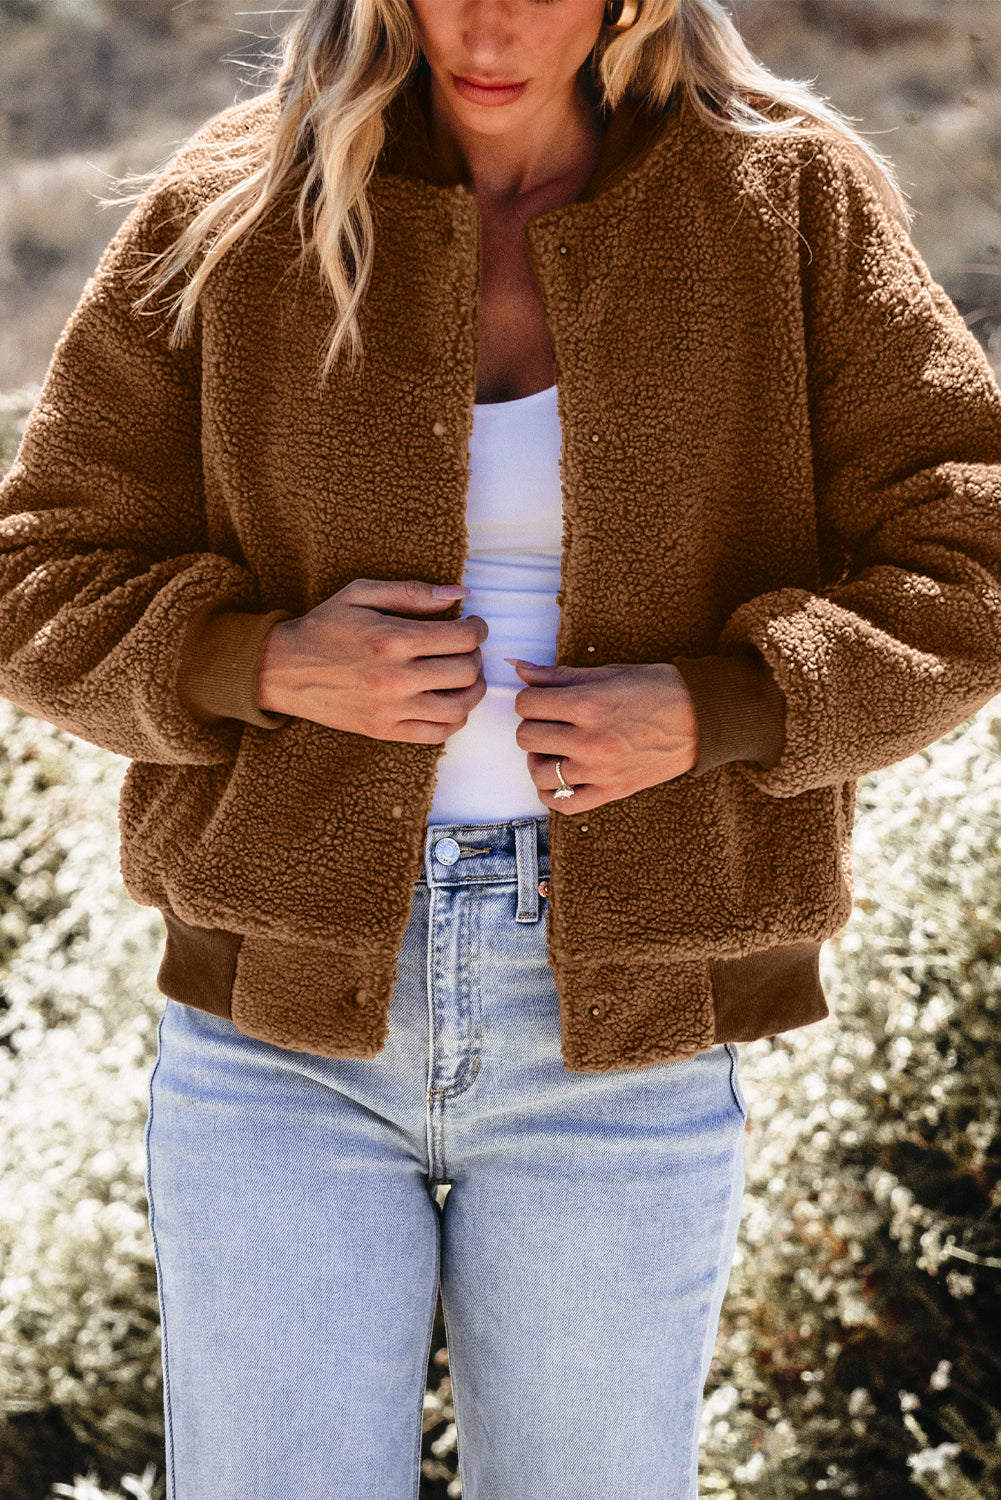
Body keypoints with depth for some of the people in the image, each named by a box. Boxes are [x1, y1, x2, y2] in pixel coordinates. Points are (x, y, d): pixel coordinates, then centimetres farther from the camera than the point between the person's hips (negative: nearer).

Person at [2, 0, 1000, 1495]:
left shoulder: (791, 204, 2)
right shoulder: (232, 209, 2)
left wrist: (713, 710, -14)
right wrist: (265, 665, -13)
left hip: (619, 1047, 0)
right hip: (285, 1026, 0)